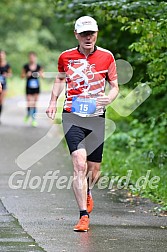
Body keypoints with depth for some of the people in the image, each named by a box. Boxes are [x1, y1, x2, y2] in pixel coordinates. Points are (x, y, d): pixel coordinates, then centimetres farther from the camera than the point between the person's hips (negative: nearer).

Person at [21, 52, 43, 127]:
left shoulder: (39, 67, 0)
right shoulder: (26, 66, -4)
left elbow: (42, 75, 8)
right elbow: (22, 75, 2)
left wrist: (39, 74, -13)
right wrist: (27, 75, -17)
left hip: (36, 87, 2)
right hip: (29, 88, -2)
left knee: (34, 104, 7)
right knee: (29, 104, -9)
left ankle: (34, 119, 17)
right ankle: (28, 114, 21)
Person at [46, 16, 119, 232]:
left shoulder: (106, 57, 0)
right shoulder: (66, 57, 2)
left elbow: (114, 86, 8)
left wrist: (108, 99, -13)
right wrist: (53, 102, 9)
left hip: (96, 117, 1)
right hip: (72, 116, -1)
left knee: (93, 169, 8)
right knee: (79, 165, -17)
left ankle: (86, 193, 44)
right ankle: (84, 216, -17)